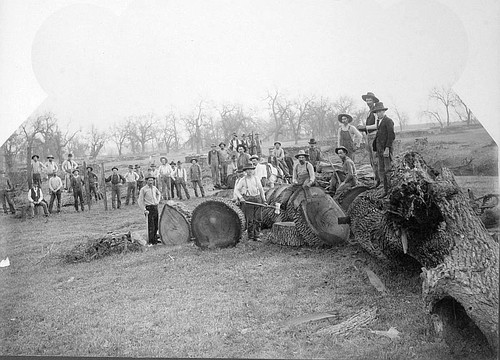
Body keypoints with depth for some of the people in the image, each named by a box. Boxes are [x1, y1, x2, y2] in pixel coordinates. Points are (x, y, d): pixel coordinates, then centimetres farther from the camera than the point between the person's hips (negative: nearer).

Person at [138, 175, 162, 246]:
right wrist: (144, 210, -13)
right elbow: (140, 201, -8)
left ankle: (155, 240, 22)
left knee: (156, 225, 10)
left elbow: (159, 194, 33)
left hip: (155, 207, 6)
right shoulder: (143, 189, -7)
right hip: (149, 208, -6)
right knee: (151, 226, -9)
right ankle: (150, 242, -4)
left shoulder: (154, 188, 10)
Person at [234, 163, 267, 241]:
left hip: (257, 200, 3)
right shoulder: (242, 180, 1)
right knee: (250, 220, -2)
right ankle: (250, 236, 9)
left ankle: (257, 236, 9)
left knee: (258, 219, 1)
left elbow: (261, 189, 17)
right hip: (247, 201, -3)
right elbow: (236, 190, 2)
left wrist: (264, 200, 14)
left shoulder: (256, 179, 10)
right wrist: (241, 198, -11)